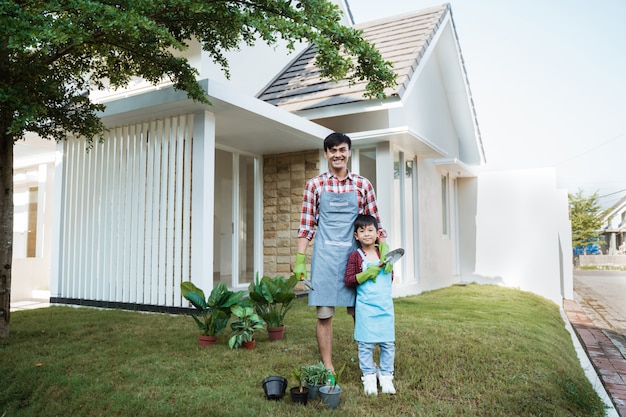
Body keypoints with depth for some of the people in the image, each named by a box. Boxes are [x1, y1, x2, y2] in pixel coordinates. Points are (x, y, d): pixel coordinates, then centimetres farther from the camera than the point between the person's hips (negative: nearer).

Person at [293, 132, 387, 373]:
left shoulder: (363, 185, 6)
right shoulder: (314, 185, 5)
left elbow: (375, 223, 8)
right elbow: (307, 225, 4)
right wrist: (300, 259, -2)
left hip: (355, 255, 1)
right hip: (324, 256, 0)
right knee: (324, 313, 4)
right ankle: (327, 366, 16)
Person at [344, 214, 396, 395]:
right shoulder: (355, 256, -4)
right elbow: (348, 280, -10)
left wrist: (388, 268, 2)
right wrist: (367, 274, -19)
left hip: (385, 306, 4)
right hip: (365, 307, -3)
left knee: (388, 343, 8)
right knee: (366, 343, 3)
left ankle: (386, 376, 22)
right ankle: (368, 376, 17)